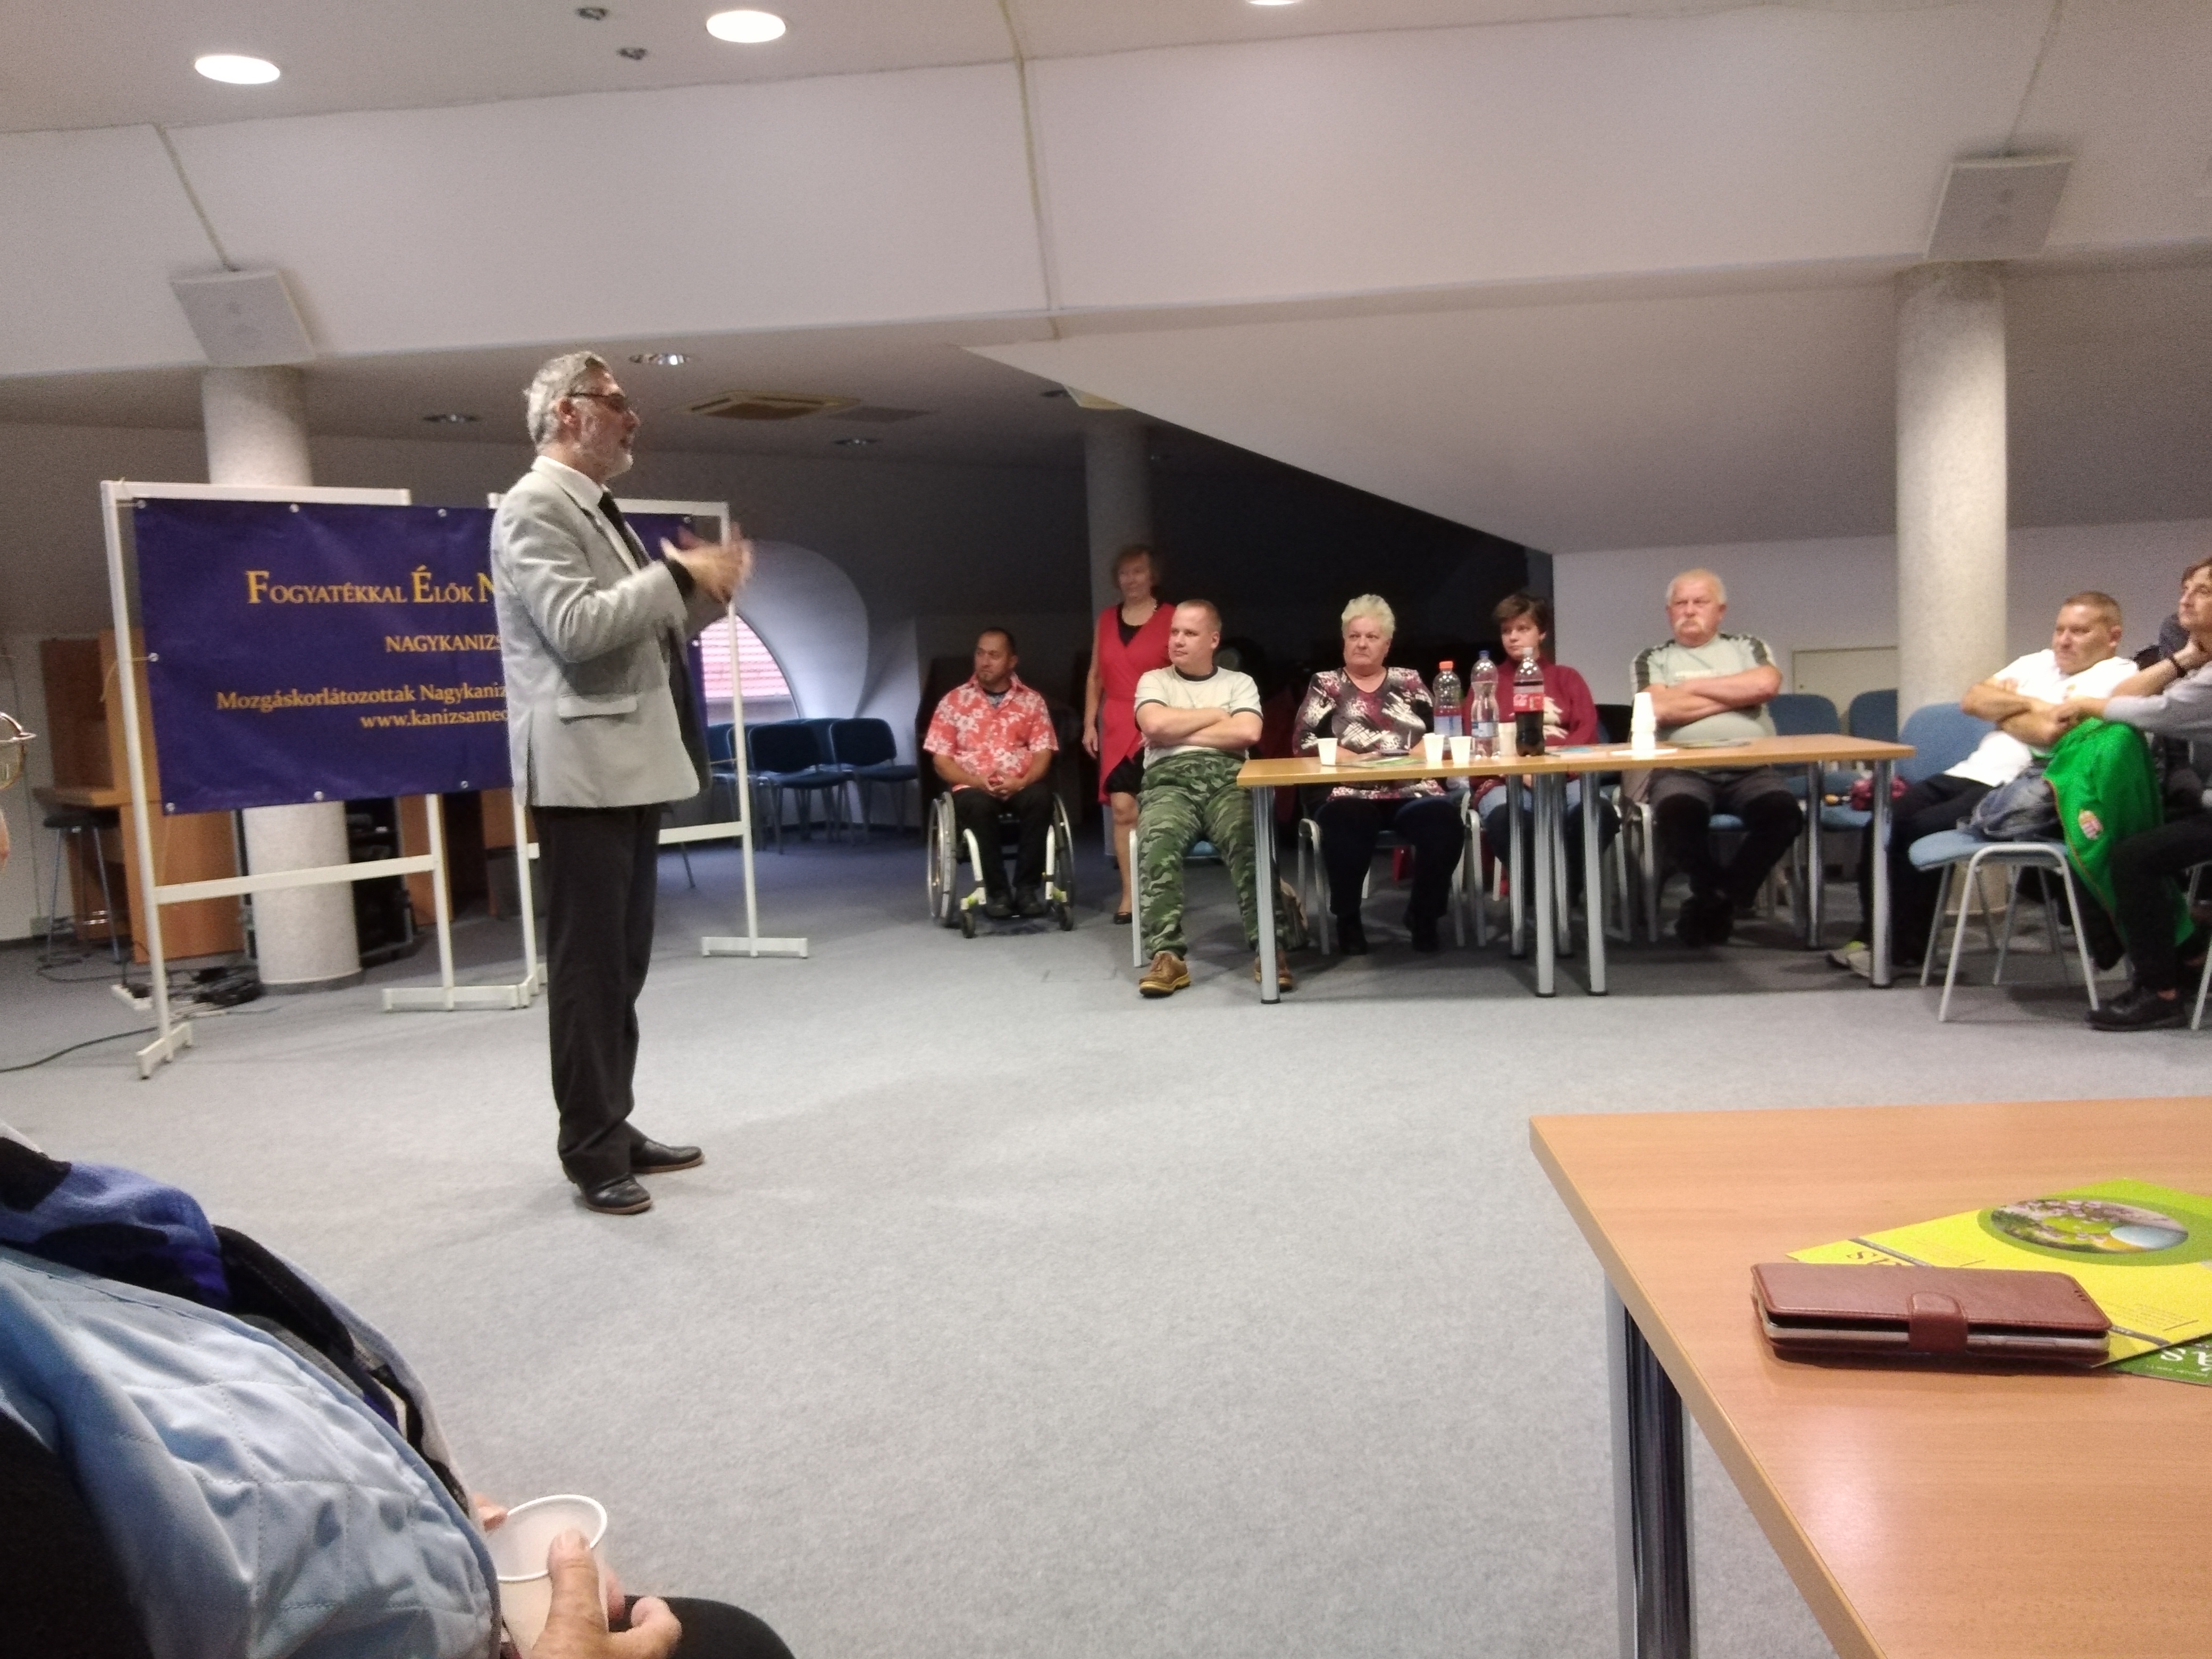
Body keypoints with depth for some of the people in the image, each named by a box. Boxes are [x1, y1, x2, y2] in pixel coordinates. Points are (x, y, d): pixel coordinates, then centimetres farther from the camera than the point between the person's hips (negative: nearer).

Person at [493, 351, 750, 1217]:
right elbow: (576, 626, -23)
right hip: (584, 769, -10)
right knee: (587, 964, -3)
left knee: (624, 960, 13)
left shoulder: (598, 512, 20)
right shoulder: (535, 508, -10)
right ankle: (591, 1151, 6)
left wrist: (705, 590, 7)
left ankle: (614, 1128, 23)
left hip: (633, 763, 10)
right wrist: (682, 575, -16)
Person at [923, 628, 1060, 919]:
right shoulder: (953, 701, 7)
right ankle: (996, 891, -23)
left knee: (1041, 796, -33)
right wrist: (977, 781, -14)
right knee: (979, 804, -36)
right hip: (973, 788, -1)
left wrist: (1021, 782, -18)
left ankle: (1027, 888, -23)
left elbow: (1043, 754, 3)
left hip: (1021, 786, 1)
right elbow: (942, 760, 3)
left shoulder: (1032, 701, 10)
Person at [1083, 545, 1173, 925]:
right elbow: (1095, 676, 17)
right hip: (1116, 726, 4)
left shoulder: (1170, 618, -1)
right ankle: (1129, 894, 1)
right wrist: (1089, 723, 10)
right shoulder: (1106, 619, 14)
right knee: (1122, 809, -4)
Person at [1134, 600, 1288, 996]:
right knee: (1158, 838, -34)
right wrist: (1214, 715, 6)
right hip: (1170, 779, 0)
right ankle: (1167, 956, -37)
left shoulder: (1239, 682, 19)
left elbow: (1247, 733, -1)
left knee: (1250, 839, -33)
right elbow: (1154, 725, -2)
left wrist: (1180, 732, 0)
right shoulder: (1154, 680, 20)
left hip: (1226, 778, 0)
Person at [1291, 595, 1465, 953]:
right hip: (1348, 790, -2)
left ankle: (1423, 915, -6)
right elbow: (1304, 742, 2)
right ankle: (1347, 920, -13)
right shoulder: (1325, 684, 15)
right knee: (1346, 826, -37)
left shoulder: (1408, 681, 21)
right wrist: (1355, 759, -12)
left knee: (1444, 824, -30)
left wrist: (1411, 758, -10)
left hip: (1411, 788, 2)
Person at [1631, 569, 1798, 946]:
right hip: (1683, 769, -1)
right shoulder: (1653, 659, 17)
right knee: (1679, 812, -36)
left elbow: (1766, 683, -3)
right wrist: (1740, 695, 3)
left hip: (1750, 768, 2)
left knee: (1782, 812, -31)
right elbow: (1659, 710, -5)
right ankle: (1722, 897, -6)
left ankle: (1715, 900, -9)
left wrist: (1693, 688, 2)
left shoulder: (1747, 647, 21)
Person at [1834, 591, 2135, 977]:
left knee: (1922, 828, -24)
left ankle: (1905, 948, -10)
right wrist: (2022, 703, -4)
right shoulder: (2037, 663, 23)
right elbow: (1972, 700, 11)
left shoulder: (2116, 677, -2)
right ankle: (1874, 935, -1)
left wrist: (2000, 708, 1)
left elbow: (2051, 730, -17)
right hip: (1970, 773, 8)